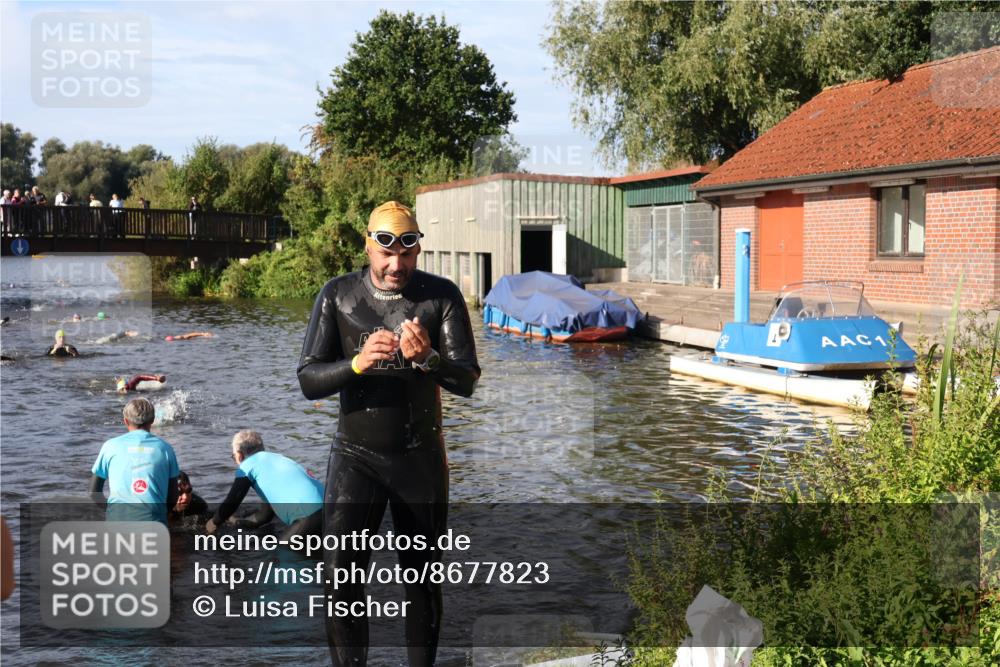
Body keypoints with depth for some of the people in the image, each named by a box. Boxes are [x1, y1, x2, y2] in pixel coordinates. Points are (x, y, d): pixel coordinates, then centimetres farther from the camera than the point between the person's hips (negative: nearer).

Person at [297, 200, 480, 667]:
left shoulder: (442, 295, -6)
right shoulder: (338, 295, -5)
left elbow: (467, 382, -12)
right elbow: (308, 382, -9)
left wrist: (428, 359, -33)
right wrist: (357, 363, -28)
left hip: (421, 457, 1)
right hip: (355, 454, 0)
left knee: (421, 577, 12)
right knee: (341, 578, -12)